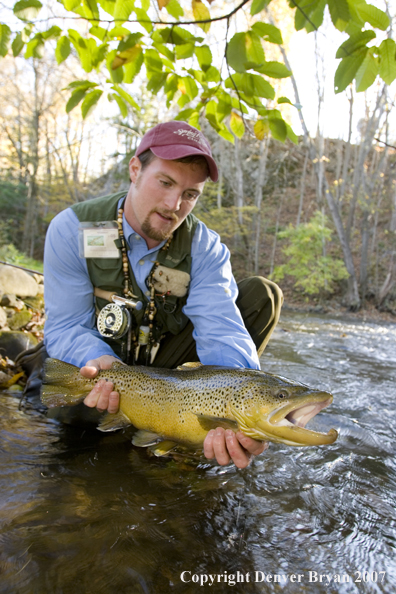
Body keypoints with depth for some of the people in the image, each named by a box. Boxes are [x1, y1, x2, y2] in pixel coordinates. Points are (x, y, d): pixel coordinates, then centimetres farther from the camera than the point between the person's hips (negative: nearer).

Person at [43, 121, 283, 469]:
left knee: (263, 295, -14)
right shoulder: (72, 229, -16)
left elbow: (221, 331, -28)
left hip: (167, 365, 1)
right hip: (101, 361, 0)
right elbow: (66, 328, -15)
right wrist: (101, 361, -39)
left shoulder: (205, 247, -15)